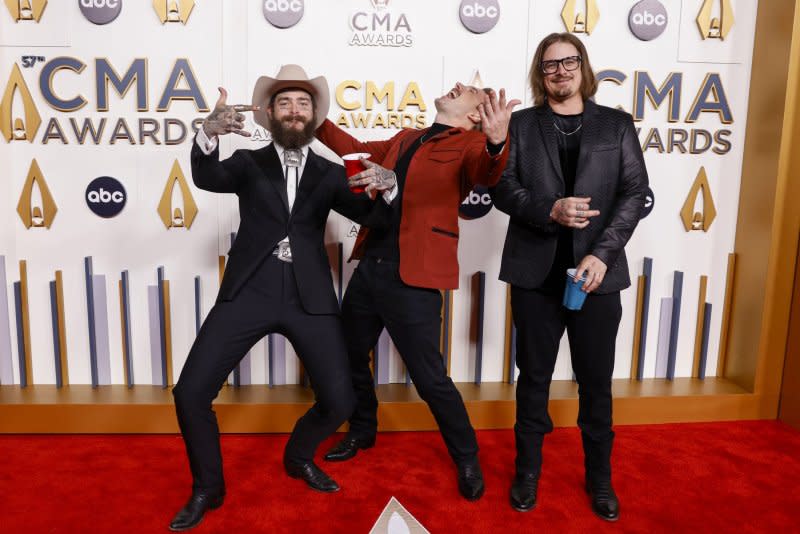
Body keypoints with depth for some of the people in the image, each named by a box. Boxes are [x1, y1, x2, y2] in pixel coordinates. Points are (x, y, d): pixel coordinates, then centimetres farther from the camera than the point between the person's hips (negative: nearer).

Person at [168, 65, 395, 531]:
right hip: (249, 292, 0)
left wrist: (384, 189, -24)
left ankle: (299, 457, 32)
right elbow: (207, 178, -10)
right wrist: (210, 133, -32)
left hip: (310, 298, 1)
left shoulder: (329, 174, 13)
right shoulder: (249, 163, 10)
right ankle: (208, 487, 20)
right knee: (190, 392, -7)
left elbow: (370, 214, 0)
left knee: (341, 401, -3)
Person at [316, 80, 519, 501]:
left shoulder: (471, 145, -3)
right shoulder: (404, 140, 17)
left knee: (429, 379, 0)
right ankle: (362, 431, 45)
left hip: (412, 278, -7)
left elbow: (487, 174, -25)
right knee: (349, 357, 20)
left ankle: (467, 459, 25)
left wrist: (497, 142, -47)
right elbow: (356, 150, 31)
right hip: (369, 268, 8)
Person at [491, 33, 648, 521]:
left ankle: (600, 477, 30)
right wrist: (550, 211, -19)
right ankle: (528, 471, 28)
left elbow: (636, 194, 0)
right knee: (534, 378, 11)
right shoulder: (521, 125, 7)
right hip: (536, 273, 0)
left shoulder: (617, 125, 7)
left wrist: (602, 253, -13)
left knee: (597, 382, 10)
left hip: (597, 272, 1)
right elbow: (502, 189, -1)